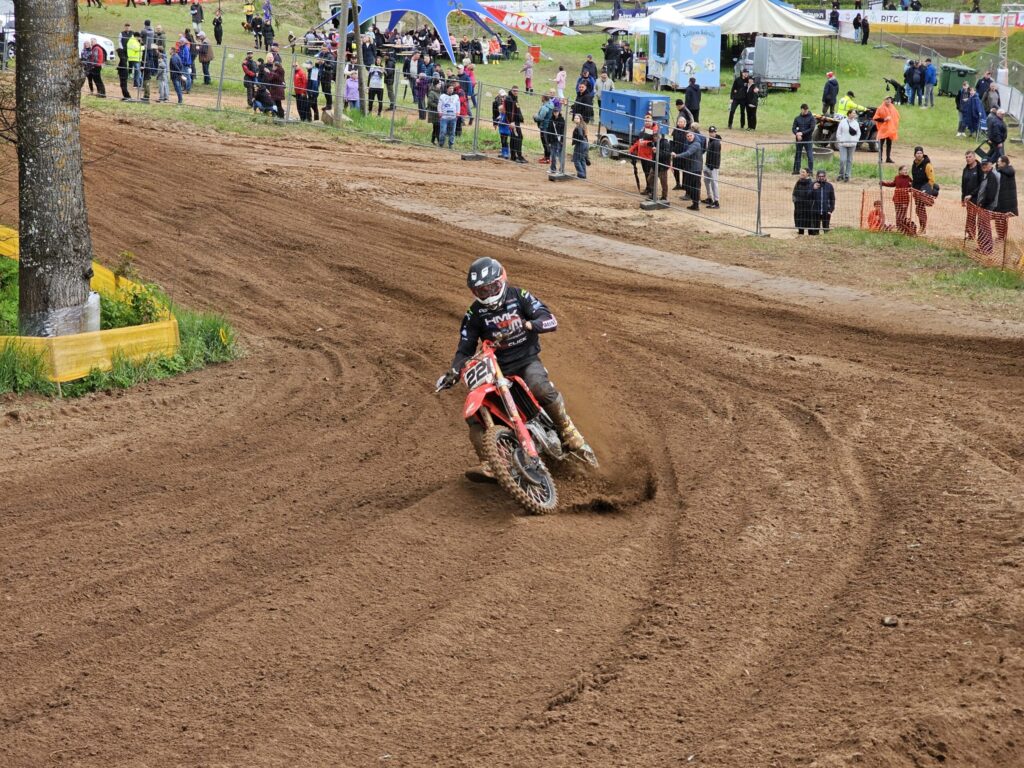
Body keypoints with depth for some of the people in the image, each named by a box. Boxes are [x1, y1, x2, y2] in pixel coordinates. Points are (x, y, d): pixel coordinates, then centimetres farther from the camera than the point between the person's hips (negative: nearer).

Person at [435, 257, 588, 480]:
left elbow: (550, 320, -11)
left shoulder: (519, 297, -4)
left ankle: (567, 430, -14)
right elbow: (465, 348, 6)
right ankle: (488, 464, -7)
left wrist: (527, 324, -31)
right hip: (495, 367, 3)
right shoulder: (474, 314, 2)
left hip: (526, 360, -3)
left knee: (540, 388, -35)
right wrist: (452, 372, -12)